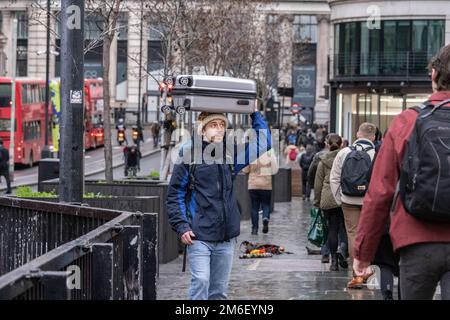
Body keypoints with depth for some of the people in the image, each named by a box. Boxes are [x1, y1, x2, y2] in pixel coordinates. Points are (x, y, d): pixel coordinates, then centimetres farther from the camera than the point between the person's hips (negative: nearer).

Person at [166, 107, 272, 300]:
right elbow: (175, 194, -2)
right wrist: (181, 226, -11)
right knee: (200, 281, -16)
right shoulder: (189, 153, -3)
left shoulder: (230, 153, 10)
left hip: (226, 236, 5)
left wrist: (255, 115, 12)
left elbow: (263, 145, 17)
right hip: (199, 235, -5)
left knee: (220, 288, 9)